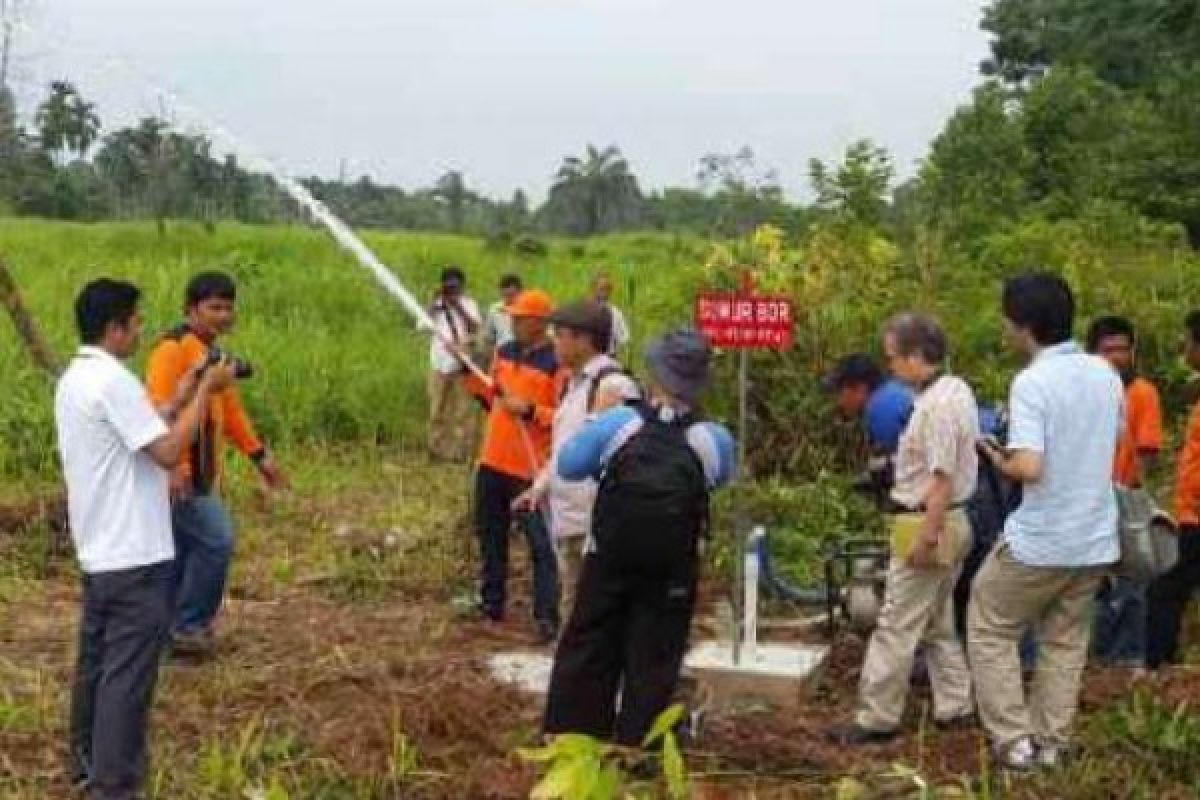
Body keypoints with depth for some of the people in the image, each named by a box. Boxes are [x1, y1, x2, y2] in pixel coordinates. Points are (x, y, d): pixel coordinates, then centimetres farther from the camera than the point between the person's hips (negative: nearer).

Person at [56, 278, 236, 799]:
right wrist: (205, 392, -13)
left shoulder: (74, 380, 12)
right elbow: (169, 452, -21)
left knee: (96, 661, 18)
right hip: (134, 555, -10)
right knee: (128, 674, -4)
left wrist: (178, 400, 13)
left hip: (98, 550, 10)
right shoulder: (113, 380, -20)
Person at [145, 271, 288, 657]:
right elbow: (158, 408, -26)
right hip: (177, 473, -10)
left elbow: (230, 409, 25)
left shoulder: (214, 353, 16)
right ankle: (187, 627, 1)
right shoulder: (173, 347, -16)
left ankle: (165, 626, 22)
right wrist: (174, 464, -35)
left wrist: (260, 455, 25)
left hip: (200, 472, 10)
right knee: (216, 541, -10)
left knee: (183, 551, 14)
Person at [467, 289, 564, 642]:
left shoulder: (557, 363, -14)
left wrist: (530, 411, -25)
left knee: (541, 544, -3)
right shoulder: (504, 352, 9)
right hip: (493, 462, 8)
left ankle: (546, 618, 0)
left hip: (530, 469, -8)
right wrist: (472, 377, 4)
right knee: (491, 536, 18)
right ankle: (491, 603, 32)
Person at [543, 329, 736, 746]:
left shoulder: (618, 423, -13)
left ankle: (566, 735, 21)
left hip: (607, 562, 1)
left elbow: (567, 465, 0)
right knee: (653, 661, 11)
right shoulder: (712, 440, -11)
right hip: (672, 574, 0)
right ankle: (634, 745, 14)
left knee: (587, 649, 14)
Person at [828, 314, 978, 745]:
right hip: (952, 522, 10)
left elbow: (942, 479, -25)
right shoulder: (957, 391, 10)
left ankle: (877, 719, 2)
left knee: (896, 627, -4)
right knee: (939, 622, 19)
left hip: (929, 524, -10)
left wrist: (925, 539, -23)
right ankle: (954, 705, 27)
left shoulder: (936, 406, -22)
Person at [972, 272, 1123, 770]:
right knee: (1065, 642, 18)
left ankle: (1015, 741, 8)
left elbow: (1029, 467, -26)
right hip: (1095, 539, 7)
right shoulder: (1106, 375, 4)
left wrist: (999, 461, -6)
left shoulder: (1031, 382, -18)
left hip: (1039, 541, -6)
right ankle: (1050, 744, 22)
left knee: (989, 631, 11)